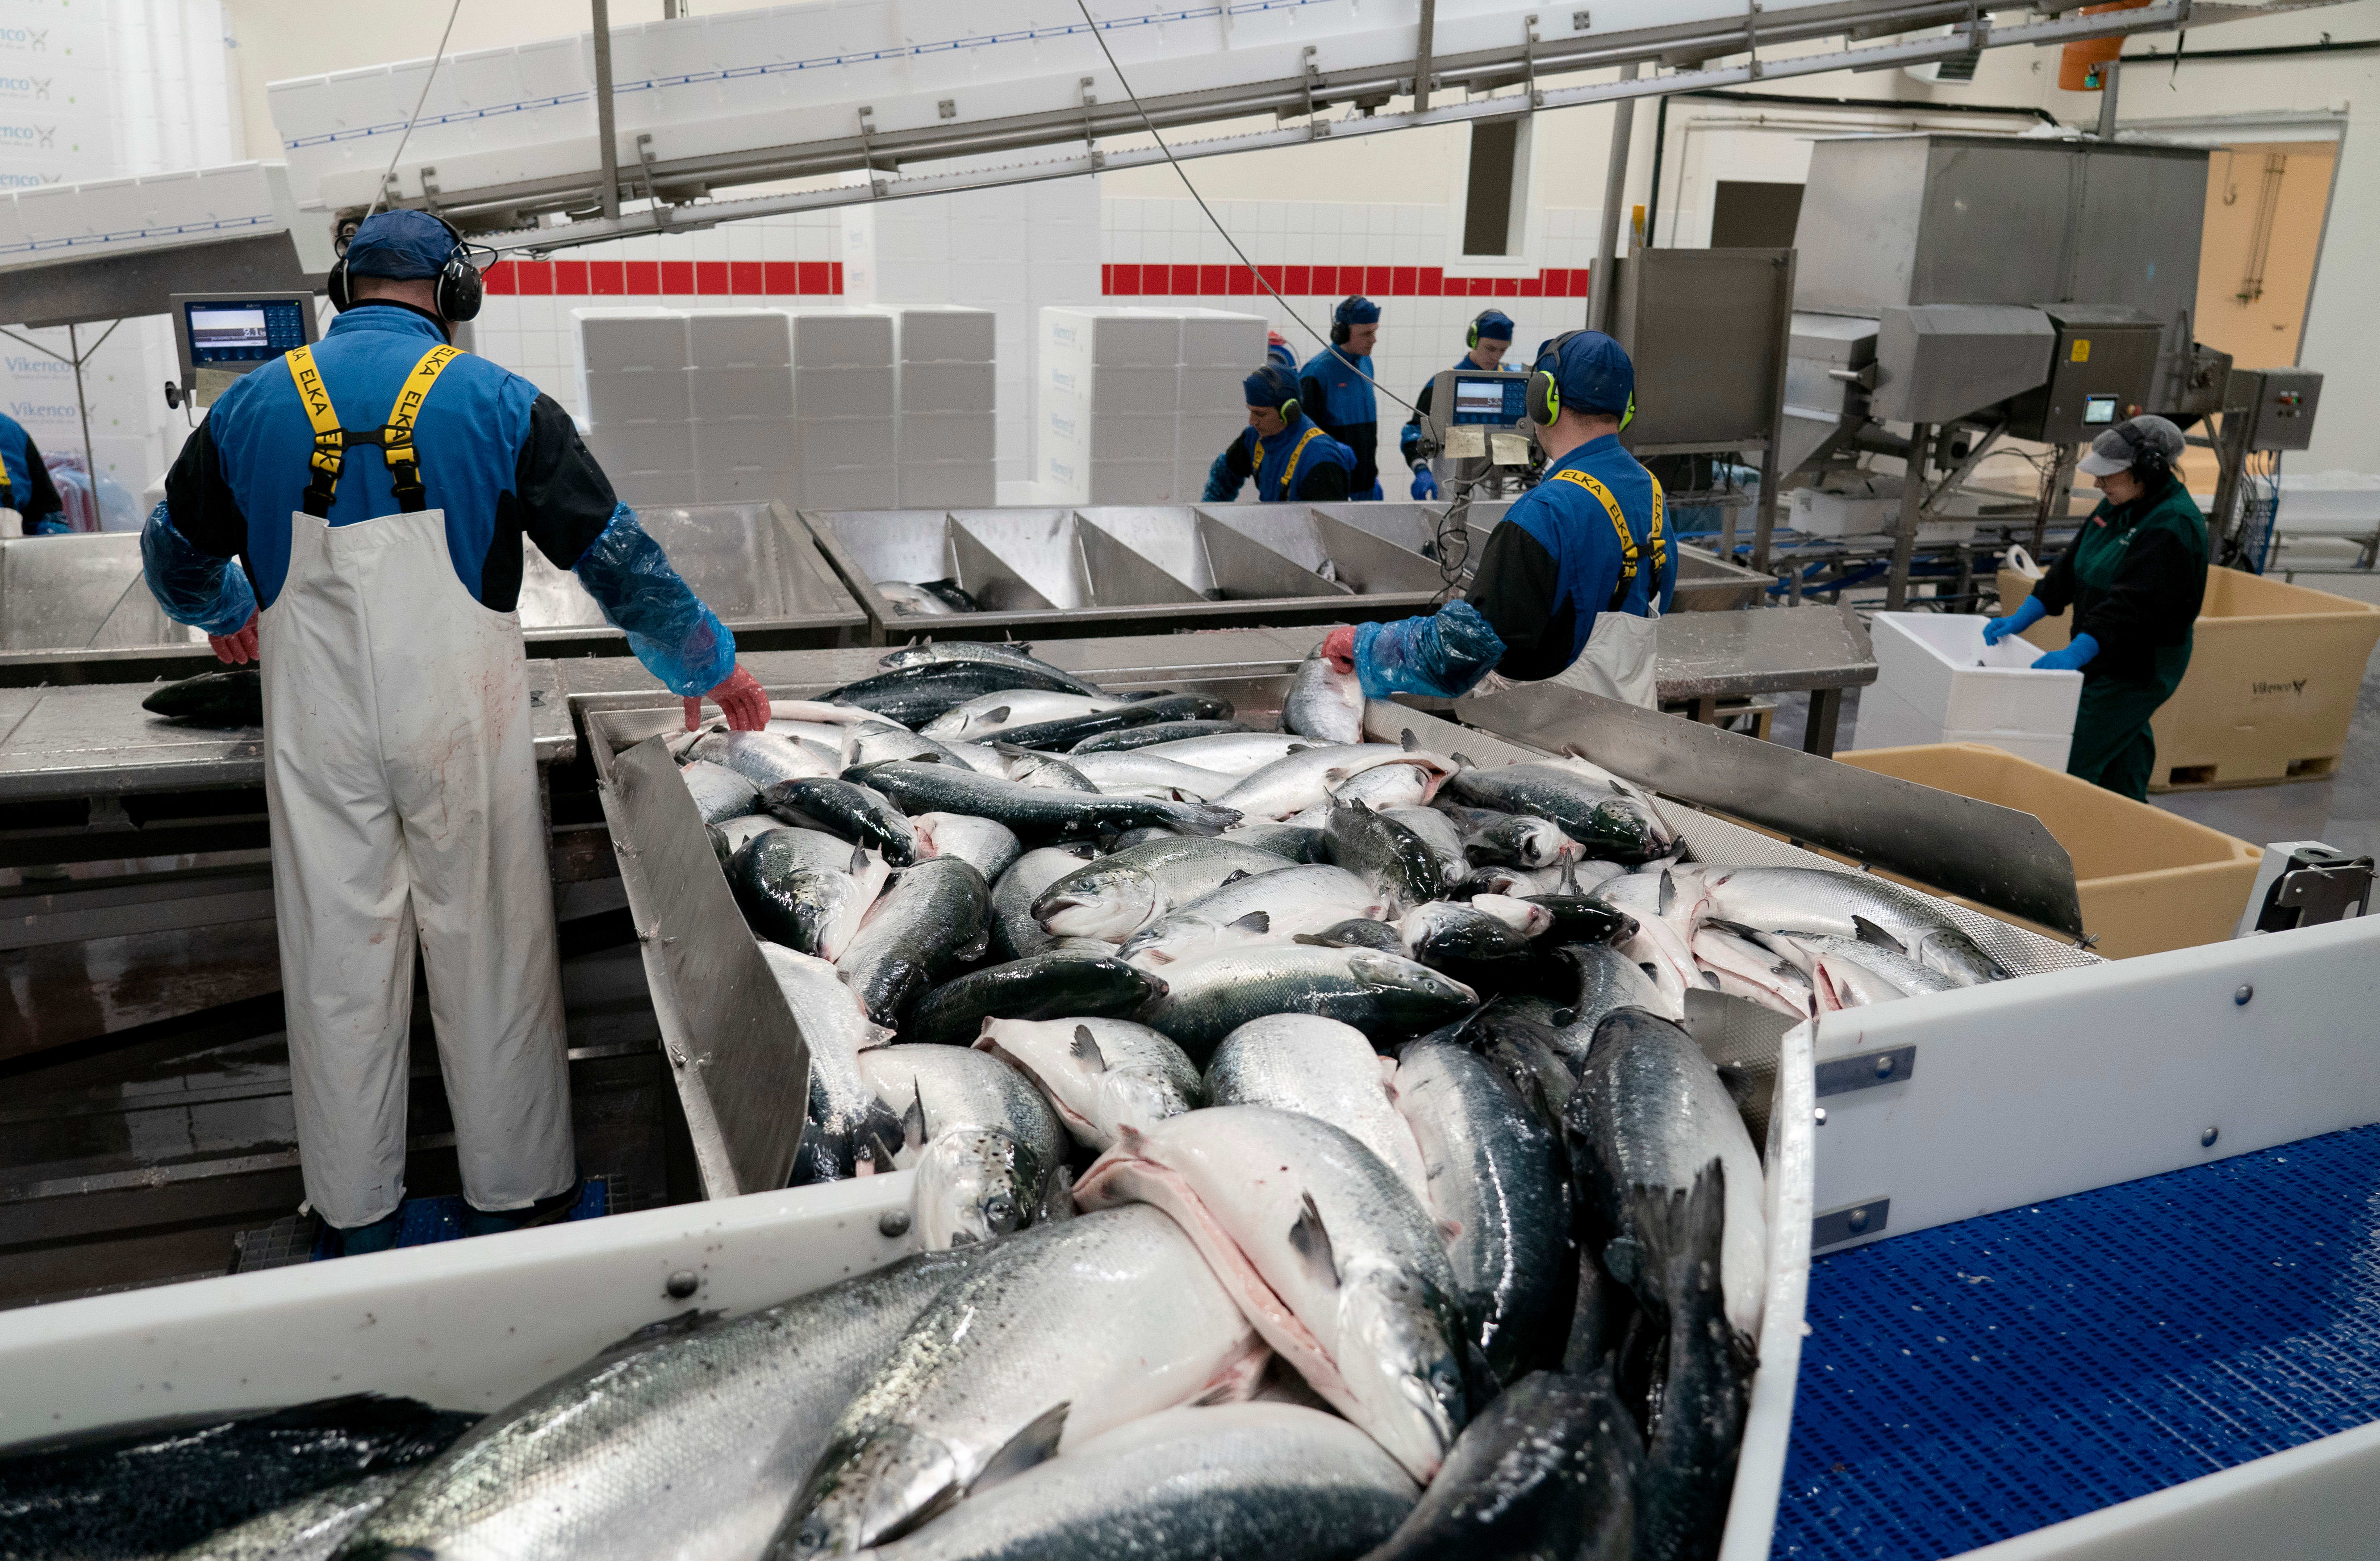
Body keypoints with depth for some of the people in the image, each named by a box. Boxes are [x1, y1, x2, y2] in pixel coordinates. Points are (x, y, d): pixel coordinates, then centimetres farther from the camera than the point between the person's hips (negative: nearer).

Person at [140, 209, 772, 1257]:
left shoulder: (253, 405, 6)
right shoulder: (496, 402, -3)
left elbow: (176, 559, 18)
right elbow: (618, 556, -2)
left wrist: (226, 614, 40)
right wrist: (706, 664, 9)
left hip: (317, 734, 3)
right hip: (460, 727, -2)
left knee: (337, 966, 10)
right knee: (490, 955, 7)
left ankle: (357, 1221, 23)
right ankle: (516, 1201, 19)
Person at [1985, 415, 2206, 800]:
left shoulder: (2173, 526, -22)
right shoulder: (2119, 506, 7)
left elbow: (2131, 604, -31)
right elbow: (2070, 567, 10)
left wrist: (2077, 654, -38)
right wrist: (2021, 618, 3)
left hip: (2138, 666, -9)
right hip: (2103, 657, 9)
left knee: (2073, 762, -10)